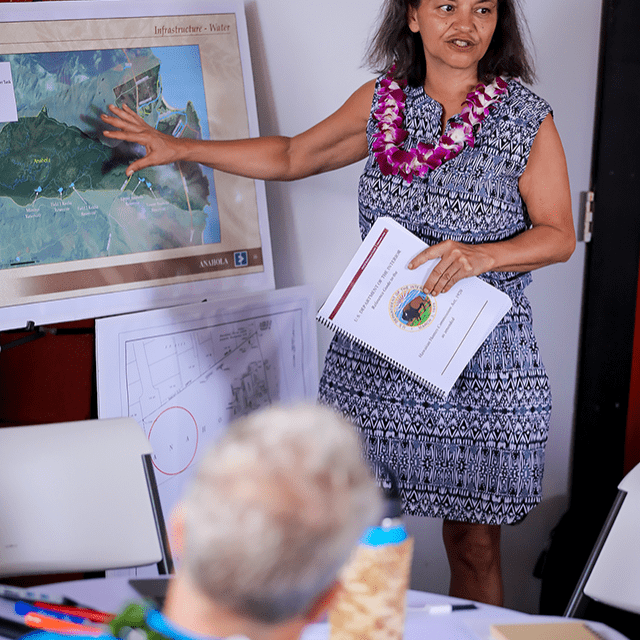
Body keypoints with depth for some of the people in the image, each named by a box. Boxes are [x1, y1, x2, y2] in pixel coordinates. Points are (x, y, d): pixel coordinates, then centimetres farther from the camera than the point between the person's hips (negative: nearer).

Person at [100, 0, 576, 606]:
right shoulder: (379, 100, 5)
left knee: (473, 545, 9)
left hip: (483, 369, -2)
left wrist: (480, 255, -21)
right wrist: (179, 147, 19)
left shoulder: (527, 119, -3)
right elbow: (291, 156, 18)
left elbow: (558, 234, -1)